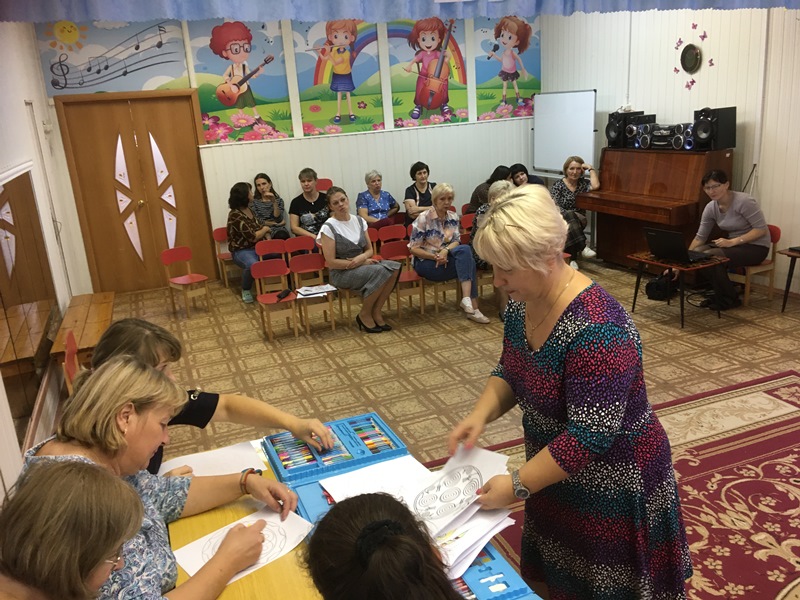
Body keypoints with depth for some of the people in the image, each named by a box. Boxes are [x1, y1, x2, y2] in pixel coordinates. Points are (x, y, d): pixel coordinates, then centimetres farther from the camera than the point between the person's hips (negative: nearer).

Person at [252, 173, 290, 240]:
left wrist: (274, 202, -10)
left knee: (282, 236, -35)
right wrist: (274, 223, 0)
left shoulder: (279, 200, 14)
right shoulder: (253, 201, 10)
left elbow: (278, 220, -2)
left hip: (277, 230, 2)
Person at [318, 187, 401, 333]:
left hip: (362, 265, 6)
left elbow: (369, 249, 11)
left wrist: (361, 258, -15)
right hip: (341, 273, -6)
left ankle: (376, 312, -10)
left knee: (394, 267, -20)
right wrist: (363, 263, -16)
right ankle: (364, 315, -11)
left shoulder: (359, 220, 5)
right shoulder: (328, 228, -13)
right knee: (380, 271, -31)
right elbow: (331, 262, -15)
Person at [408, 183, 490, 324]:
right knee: (467, 262, -27)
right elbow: (413, 248, -12)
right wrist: (435, 257, -25)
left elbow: (456, 241, 0)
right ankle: (472, 307, -32)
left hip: (446, 258, 5)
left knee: (465, 250, -29)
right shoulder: (423, 218, -12)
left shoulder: (453, 217, 5)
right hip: (425, 262, -5)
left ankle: (467, 298, -34)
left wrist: (445, 251, -23)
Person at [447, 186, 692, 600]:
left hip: (610, 481, -7)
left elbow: (590, 435, -31)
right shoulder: (521, 303, -7)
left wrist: (517, 485, -26)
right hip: (555, 467, 7)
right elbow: (510, 372, 6)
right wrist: (480, 414, -12)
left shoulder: (597, 329, -33)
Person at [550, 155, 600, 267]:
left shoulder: (583, 183, 9)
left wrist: (591, 168, -4)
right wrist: (569, 215, -23)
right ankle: (582, 248, -42)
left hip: (578, 221, 2)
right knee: (569, 216, -36)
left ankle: (571, 258, -35)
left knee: (571, 225, -34)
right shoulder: (558, 185, 2)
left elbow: (595, 186, -14)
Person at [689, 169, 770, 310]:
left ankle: (730, 299, -8)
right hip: (734, 245, 7)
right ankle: (720, 295, -1)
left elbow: (761, 229, -21)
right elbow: (700, 237, 1)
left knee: (710, 256, -28)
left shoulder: (743, 201, -23)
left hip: (756, 247, -6)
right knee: (699, 252, -18)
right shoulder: (710, 207, -4)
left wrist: (732, 242, -27)